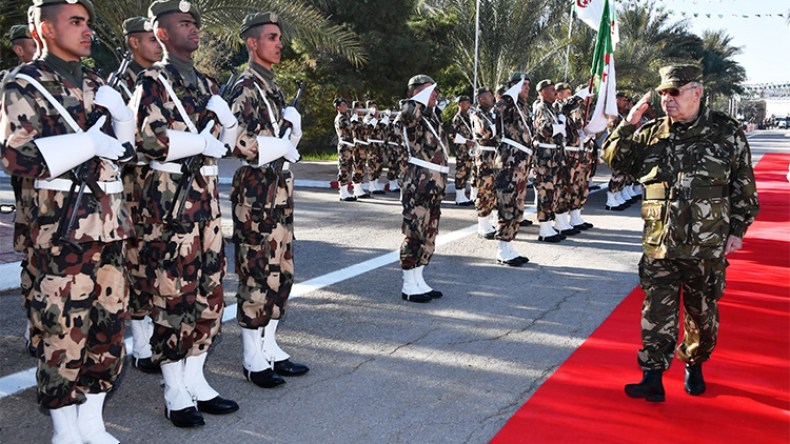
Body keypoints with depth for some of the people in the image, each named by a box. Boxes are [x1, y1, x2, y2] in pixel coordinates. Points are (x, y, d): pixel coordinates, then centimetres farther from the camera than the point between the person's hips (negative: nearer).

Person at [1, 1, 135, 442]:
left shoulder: (97, 85, 14)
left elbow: (123, 148, 19)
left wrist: (121, 116, -1)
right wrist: (88, 145, -16)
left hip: (111, 221, 7)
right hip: (63, 226, -6)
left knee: (109, 322, 10)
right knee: (65, 328, 0)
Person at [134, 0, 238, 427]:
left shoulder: (205, 82, 17)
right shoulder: (153, 81, -6)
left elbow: (228, 135, 16)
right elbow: (149, 139, -18)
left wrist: (221, 115, -5)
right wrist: (204, 143, -11)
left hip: (205, 194, 8)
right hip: (170, 196, -7)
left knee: (209, 291, 10)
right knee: (174, 295, -2)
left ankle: (196, 381, 22)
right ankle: (175, 394, 9)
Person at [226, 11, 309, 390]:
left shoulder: (272, 87, 17)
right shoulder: (246, 87, -10)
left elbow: (289, 135, 20)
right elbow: (236, 141, -24)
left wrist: (291, 123, -1)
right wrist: (280, 148, -14)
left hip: (279, 188, 9)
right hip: (256, 190, -9)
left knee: (279, 271, 13)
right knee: (257, 273, -3)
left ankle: (269, 347, 24)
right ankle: (253, 359, 8)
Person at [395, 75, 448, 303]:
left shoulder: (432, 117, 14)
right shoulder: (412, 119, -11)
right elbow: (404, 117, -34)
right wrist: (421, 99, -21)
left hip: (435, 184, 9)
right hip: (418, 183, -9)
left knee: (429, 235, 14)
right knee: (414, 234, -2)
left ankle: (419, 282, 24)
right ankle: (409, 286, 8)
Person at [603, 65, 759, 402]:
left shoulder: (726, 133, -3)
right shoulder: (652, 134, 3)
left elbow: (744, 187, 3)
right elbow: (614, 159, 6)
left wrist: (737, 230, 1)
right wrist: (628, 125, -7)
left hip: (707, 247, -1)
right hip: (659, 245, 1)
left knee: (702, 311, 14)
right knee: (656, 312, 2)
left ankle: (694, 367, 35)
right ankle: (652, 379, 8)